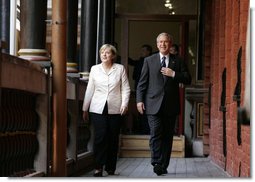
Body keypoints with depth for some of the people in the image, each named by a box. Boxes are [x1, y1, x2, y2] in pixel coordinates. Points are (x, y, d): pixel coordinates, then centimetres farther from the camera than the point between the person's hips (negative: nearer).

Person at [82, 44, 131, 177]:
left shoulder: (120, 69, 7)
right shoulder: (95, 69, 10)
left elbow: (126, 88, 5)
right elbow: (89, 90, 12)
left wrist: (124, 104, -9)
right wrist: (85, 109, 12)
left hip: (115, 109, 0)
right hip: (98, 109, 0)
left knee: (113, 138, 3)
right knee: (100, 137, -11)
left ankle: (110, 168, 13)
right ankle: (98, 167, -7)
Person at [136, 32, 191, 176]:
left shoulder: (178, 62, 11)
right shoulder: (149, 61, 9)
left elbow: (188, 79, 6)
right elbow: (142, 82, 5)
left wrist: (174, 74, -9)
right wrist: (139, 100, -5)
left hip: (171, 105, 2)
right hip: (154, 104, -2)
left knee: (168, 136, 4)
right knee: (156, 134, -13)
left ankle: (163, 166, 11)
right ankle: (157, 163, -10)